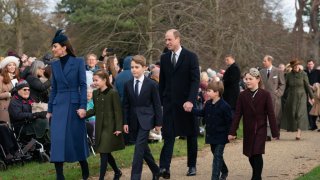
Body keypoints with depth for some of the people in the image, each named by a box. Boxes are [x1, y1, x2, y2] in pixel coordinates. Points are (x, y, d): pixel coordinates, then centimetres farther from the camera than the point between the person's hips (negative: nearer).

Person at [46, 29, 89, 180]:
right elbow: (54, 89, 11)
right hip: (59, 106, 3)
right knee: (57, 140, -4)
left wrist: (83, 106, -14)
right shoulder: (54, 65, 8)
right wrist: (49, 110, 10)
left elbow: (83, 85, -6)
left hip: (74, 104, -3)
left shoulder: (78, 62, -3)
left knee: (78, 138, 6)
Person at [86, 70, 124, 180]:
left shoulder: (113, 93, -13)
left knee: (104, 153, -8)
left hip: (110, 127, -7)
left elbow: (118, 111, -12)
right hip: (100, 126, 7)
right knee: (106, 153, 15)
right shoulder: (95, 93, 6)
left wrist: (118, 128, -14)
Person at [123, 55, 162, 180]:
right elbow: (126, 105, 7)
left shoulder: (151, 84, -5)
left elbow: (157, 105, -2)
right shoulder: (128, 85, 5)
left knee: (139, 149, -12)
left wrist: (158, 123, -3)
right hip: (133, 121, 4)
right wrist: (125, 122, 2)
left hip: (145, 120, -4)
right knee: (144, 148, 12)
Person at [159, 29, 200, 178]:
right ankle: (165, 167, -16)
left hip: (186, 103, -2)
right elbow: (162, 81, 11)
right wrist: (160, 101, 4)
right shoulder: (164, 58, 7)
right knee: (168, 135, -8)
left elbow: (195, 80, -10)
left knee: (191, 135, 10)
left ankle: (192, 166, 22)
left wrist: (191, 100, -21)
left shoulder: (191, 57, -5)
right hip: (169, 102, 2)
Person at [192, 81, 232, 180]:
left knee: (217, 157, -6)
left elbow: (229, 121, -16)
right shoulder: (208, 104, 3)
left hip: (220, 137, -8)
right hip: (211, 135, 8)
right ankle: (224, 172, 41)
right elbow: (202, 113, 19)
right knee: (216, 154, 21)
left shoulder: (224, 106, -19)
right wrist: (192, 109, 10)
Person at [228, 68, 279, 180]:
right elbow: (237, 114, -1)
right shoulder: (243, 95, -1)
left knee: (257, 154, -10)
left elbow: (271, 114, -6)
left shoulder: (265, 95, -7)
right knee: (251, 156, 9)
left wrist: (275, 132, -7)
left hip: (260, 130, -3)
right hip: (248, 130, 3)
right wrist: (232, 132, -4)